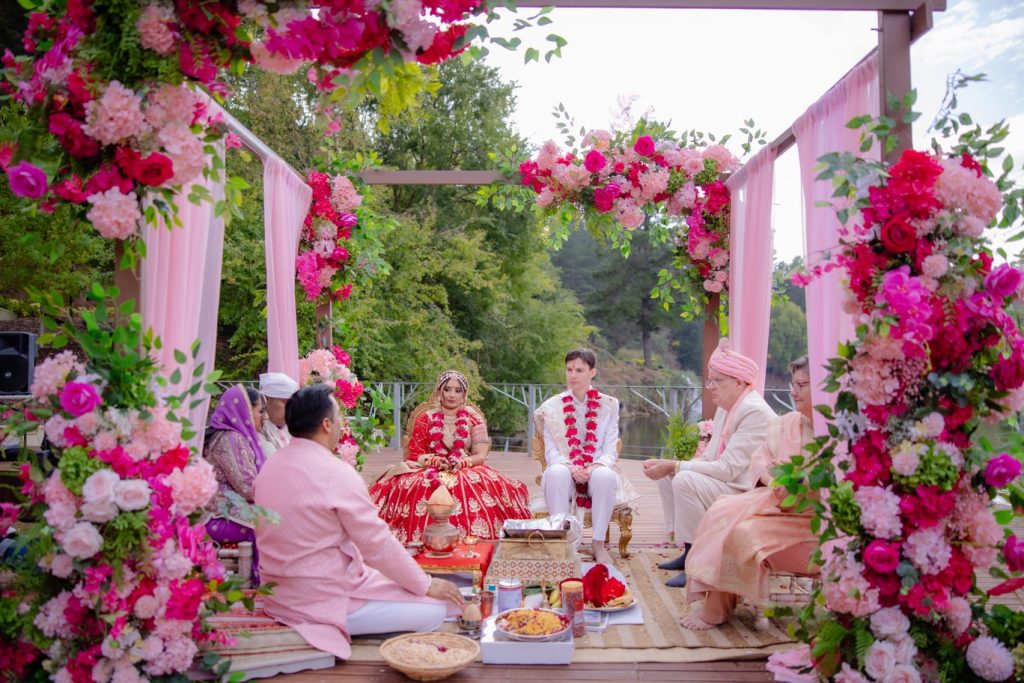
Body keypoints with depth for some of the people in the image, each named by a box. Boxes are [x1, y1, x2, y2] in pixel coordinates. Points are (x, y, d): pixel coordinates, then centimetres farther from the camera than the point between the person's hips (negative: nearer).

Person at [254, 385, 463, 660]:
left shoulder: (270, 465, 5)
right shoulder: (337, 473, -21)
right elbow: (379, 544, -17)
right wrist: (427, 585, -4)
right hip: (324, 602, -9)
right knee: (435, 608, -3)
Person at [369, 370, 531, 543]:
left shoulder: (474, 418, 8)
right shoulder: (426, 418, 9)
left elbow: (481, 456, 2)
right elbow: (414, 454, 6)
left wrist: (461, 463, -18)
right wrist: (434, 461, -14)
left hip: (467, 472, 0)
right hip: (430, 473, 0)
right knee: (416, 488, -33)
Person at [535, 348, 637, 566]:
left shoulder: (609, 405, 7)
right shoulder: (552, 407, 6)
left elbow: (611, 449, 2)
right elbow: (550, 450, 1)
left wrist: (595, 466, -20)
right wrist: (570, 467, -20)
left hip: (596, 471, 0)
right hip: (565, 470, 0)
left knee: (605, 475, -36)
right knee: (556, 473, -36)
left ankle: (599, 543, -21)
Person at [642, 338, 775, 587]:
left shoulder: (755, 412, -19)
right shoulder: (725, 409, 11)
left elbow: (728, 468, -25)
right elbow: (708, 458, 11)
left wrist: (675, 466, -22)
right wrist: (666, 465, -4)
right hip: (726, 484, 10)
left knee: (685, 480, -27)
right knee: (667, 477, 8)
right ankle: (687, 551, 10)